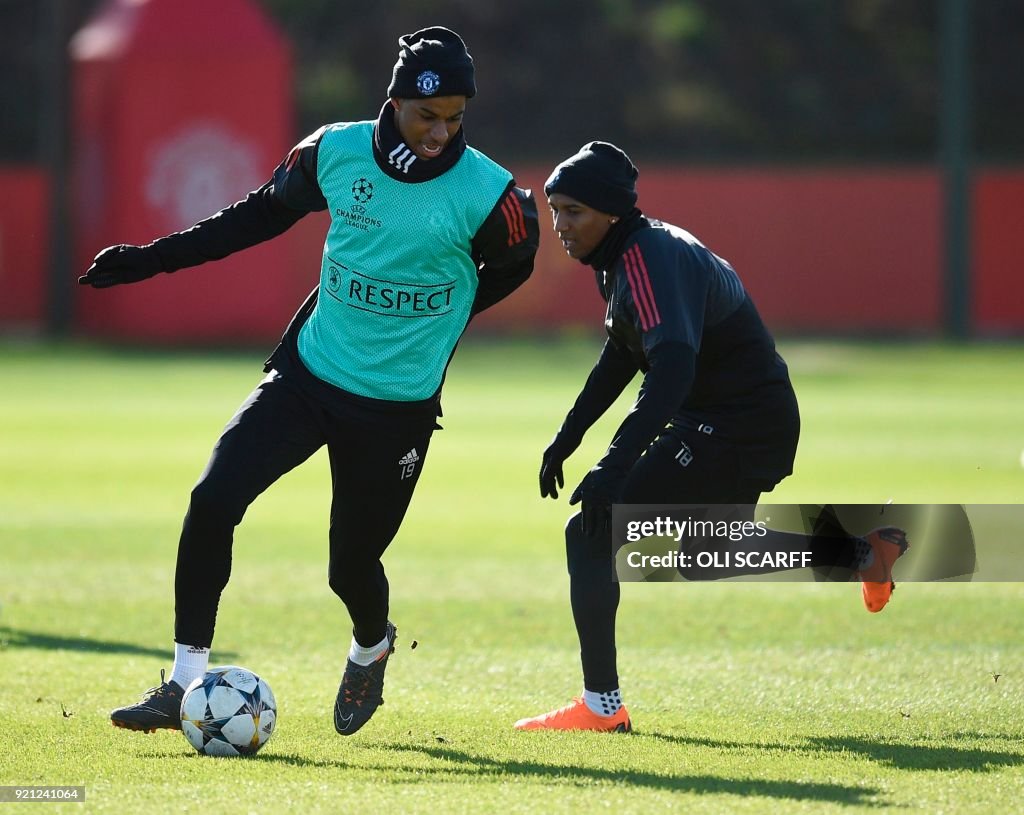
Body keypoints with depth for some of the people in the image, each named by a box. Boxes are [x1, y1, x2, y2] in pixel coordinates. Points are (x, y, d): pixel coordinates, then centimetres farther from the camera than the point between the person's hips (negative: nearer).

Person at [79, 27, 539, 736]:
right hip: (308, 373, 3)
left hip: (399, 405, -2)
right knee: (213, 502, -15)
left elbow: (514, 265, 6)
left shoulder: (487, 194, -16)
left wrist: (434, 324, 5)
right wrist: (152, 258, 9)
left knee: (353, 564, 5)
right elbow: (265, 212, 10)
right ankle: (184, 687, -6)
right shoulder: (336, 152, -7)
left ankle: (371, 650, 43)